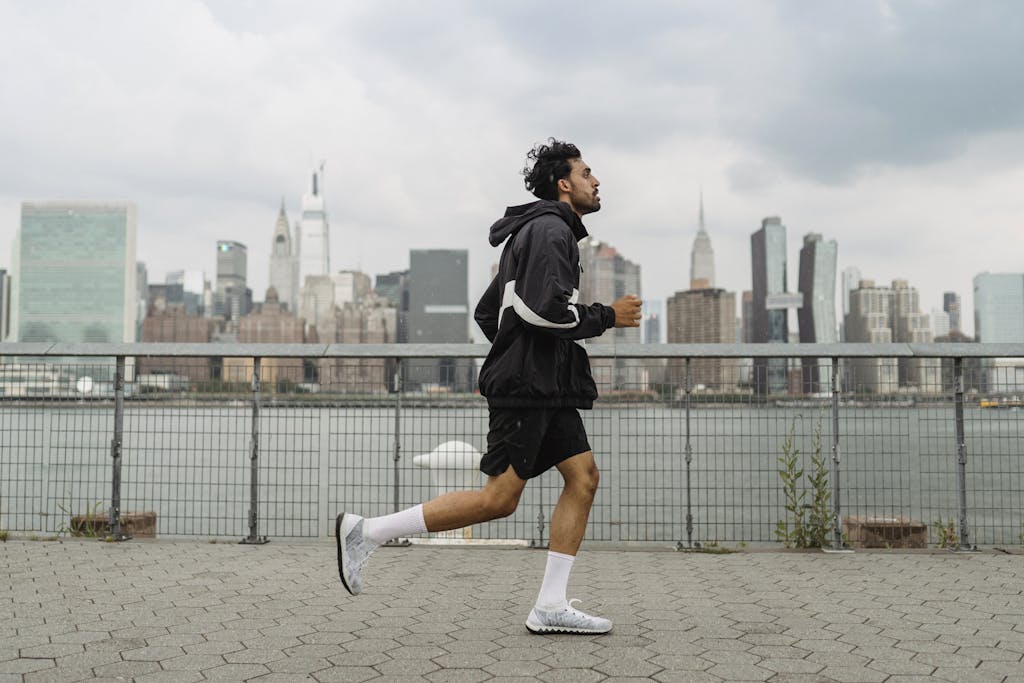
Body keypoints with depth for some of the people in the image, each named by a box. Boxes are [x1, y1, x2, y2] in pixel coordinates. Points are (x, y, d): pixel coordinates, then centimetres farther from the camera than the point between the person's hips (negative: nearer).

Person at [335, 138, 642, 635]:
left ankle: (550, 608, 2)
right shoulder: (550, 229, -9)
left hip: (547, 388, 10)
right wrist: (607, 317, -10)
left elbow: (487, 312, 24)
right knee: (499, 498, -10)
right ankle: (366, 532, -3)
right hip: (527, 385, -10)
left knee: (584, 477, 2)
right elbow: (545, 309, -23)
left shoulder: (536, 233, 23)